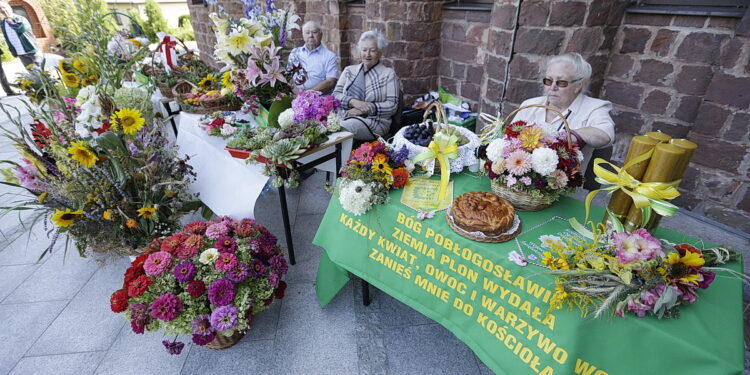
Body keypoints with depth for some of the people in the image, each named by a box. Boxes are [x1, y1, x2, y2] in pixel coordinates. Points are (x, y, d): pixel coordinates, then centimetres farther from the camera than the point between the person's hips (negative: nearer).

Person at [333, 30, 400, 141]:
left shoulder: (388, 74, 8)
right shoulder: (349, 70, 20)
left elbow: (392, 105, -2)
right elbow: (336, 94, 9)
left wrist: (365, 109, -14)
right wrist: (353, 101, -12)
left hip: (374, 122, -3)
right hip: (345, 116, 3)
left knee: (342, 128, -34)